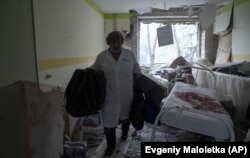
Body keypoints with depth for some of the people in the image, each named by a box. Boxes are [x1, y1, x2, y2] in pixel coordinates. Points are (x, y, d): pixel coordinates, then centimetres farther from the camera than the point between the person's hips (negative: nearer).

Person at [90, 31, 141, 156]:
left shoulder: (130, 54, -3)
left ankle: (125, 132, 55)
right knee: (108, 120, 6)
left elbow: (137, 73, 6)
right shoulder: (101, 56, -4)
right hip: (109, 96, -1)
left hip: (127, 95, 1)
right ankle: (110, 145, 30)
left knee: (125, 117, 23)